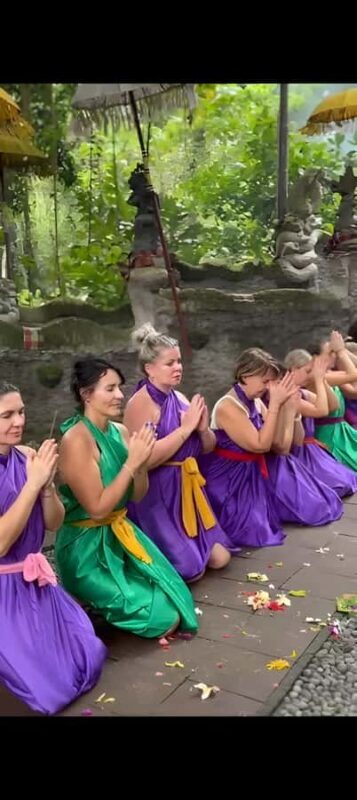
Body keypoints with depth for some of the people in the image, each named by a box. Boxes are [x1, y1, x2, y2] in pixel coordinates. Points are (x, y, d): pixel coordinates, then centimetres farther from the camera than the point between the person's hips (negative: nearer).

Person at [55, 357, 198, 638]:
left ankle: (104, 602, 20)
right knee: (165, 617, -8)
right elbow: (97, 508, -22)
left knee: (176, 602, 6)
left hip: (119, 534, 8)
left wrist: (143, 462, -13)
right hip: (87, 548, -7)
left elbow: (137, 496, 6)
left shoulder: (119, 432, 2)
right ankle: (89, 608, 10)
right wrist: (131, 462, -24)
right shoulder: (76, 440, -21)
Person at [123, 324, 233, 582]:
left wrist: (203, 428, -10)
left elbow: (208, 447, 14)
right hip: (158, 494, -8)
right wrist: (186, 427, -23)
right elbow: (145, 459, -27)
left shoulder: (180, 398, 8)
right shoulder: (140, 403, -16)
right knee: (191, 569, -7)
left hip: (187, 488, 8)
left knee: (219, 558, 8)